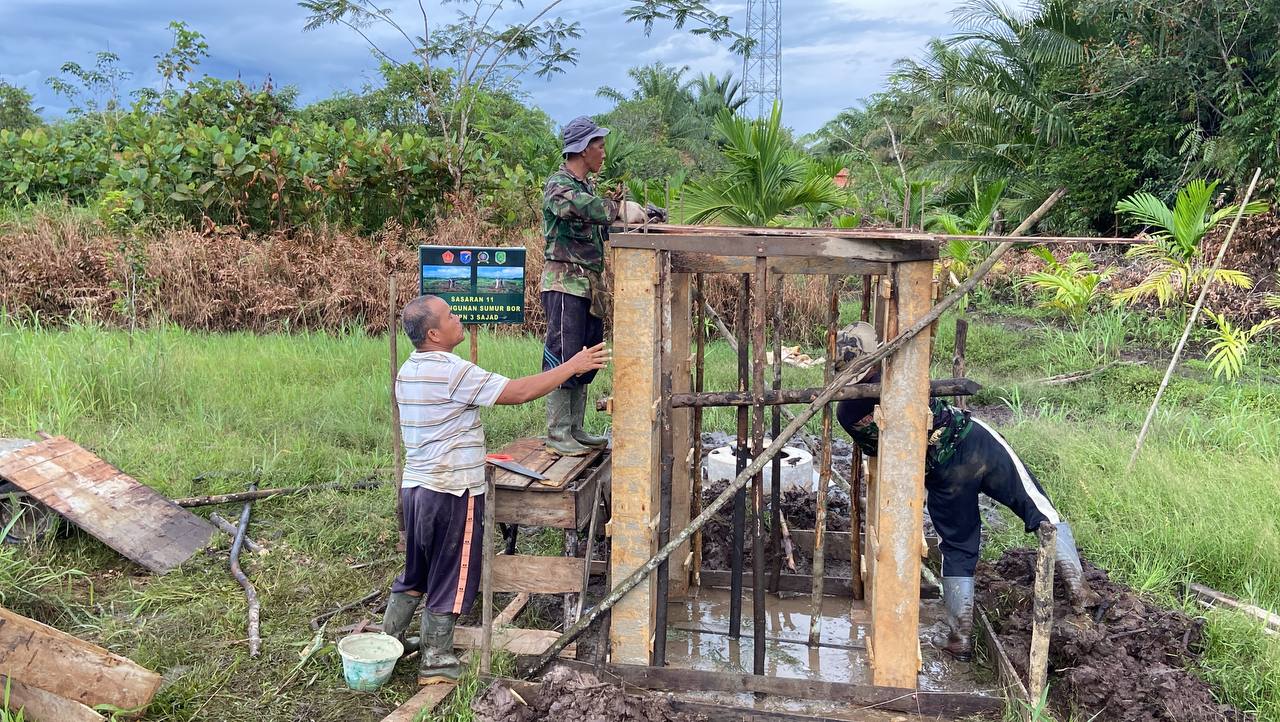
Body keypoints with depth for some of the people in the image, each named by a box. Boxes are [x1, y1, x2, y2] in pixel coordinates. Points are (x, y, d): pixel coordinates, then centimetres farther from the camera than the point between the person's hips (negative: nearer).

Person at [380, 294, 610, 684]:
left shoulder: (408, 371, 9)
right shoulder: (452, 371, -20)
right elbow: (518, 392, -22)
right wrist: (573, 365, -16)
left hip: (416, 486, 8)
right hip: (452, 492, -8)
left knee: (417, 570, 22)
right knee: (451, 577, 5)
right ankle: (436, 662, 15)